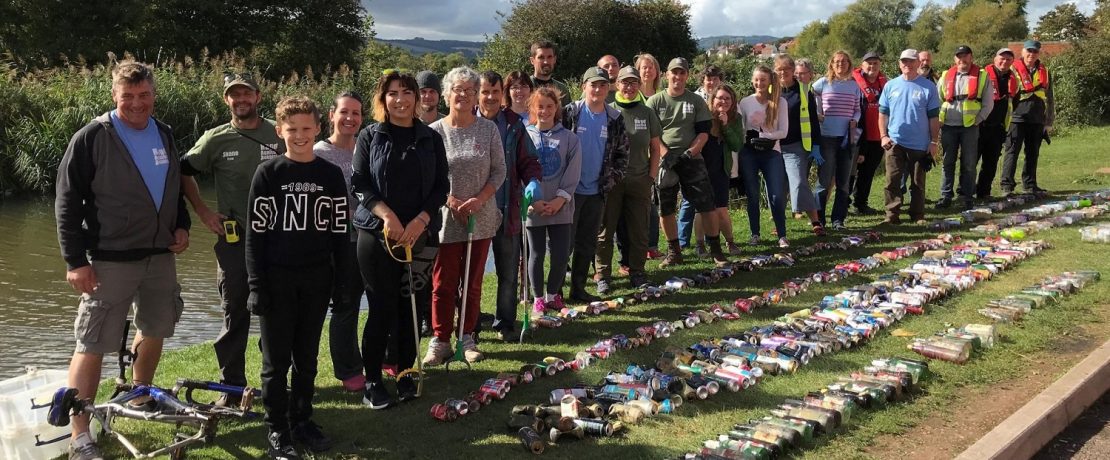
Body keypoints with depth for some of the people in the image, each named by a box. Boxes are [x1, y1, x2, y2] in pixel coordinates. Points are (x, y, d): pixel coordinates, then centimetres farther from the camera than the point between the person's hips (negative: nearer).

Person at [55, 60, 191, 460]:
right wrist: (75, 260, -13)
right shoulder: (92, 138, -8)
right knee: (92, 347, -5)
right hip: (111, 261, -6)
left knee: (154, 333, 18)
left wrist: (182, 225, 6)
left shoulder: (164, 135, 9)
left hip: (161, 256, 6)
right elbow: (67, 201, -8)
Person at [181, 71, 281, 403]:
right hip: (234, 239, -1)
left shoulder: (280, 135, 3)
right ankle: (232, 386, 13)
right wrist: (202, 211, 4)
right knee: (235, 313, 4)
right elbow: (184, 171, 12)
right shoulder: (216, 139, 2)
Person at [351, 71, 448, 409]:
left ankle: (407, 374, 19)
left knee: (411, 306, 5)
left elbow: (441, 187, 5)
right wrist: (387, 215, -16)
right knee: (381, 306, -4)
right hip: (376, 233, -2)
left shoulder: (431, 138, 8)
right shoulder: (370, 136, 3)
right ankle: (372, 381, 8)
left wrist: (420, 221, -10)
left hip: (420, 234, 2)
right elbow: (358, 183, -3)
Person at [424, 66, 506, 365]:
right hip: (446, 219, -2)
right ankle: (439, 341, 10)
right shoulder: (434, 132, -4)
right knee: (443, 283, 1)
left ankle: (467, 338, 21)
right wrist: (452, 201, -13)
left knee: (473, 282, 10)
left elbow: (499, 171, 3)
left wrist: (479, 199, -11)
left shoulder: (488, 130, 2)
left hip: (481, 217, 2)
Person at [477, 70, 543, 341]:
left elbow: (527, 161, 8)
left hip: (507, 209, 2)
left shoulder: (514, 125, 5)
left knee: (508, 272, 10)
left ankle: (505, 323, 24)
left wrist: (533, 181, -13)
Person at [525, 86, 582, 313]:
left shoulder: (569, 138, 3)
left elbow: (573, 173, 0)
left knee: (561, 254, 1)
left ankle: (552, 295, 22)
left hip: (561, 207, 1)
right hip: (533, 207, -1)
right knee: (536, 254, 5)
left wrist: (560, 199, -10)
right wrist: (533, 200, -11)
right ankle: (538, 299, 20)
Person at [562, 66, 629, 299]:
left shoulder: (615, 119, 5)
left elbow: (622, 153, 12)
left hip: (597, 192, 4)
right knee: (566, 242, -1)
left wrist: (613, 178, 1)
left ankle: (578, 288, 19)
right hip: (570, 189, -4)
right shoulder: (569, 113, -5)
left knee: (588, 243, 10)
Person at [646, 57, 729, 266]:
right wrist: (665, 154, -14)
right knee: (665, 209, 3)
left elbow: (704, 132, 3)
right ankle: (674, 252, 16)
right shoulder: (655, 101, 4)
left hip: (692, 160, 0)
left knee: (707, 205, -5)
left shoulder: (697, 101, 7)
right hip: (664, 162, 0)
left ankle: (715, 249, 6)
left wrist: (689, 153, -12)